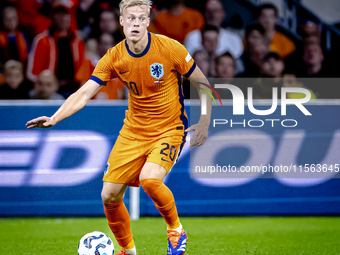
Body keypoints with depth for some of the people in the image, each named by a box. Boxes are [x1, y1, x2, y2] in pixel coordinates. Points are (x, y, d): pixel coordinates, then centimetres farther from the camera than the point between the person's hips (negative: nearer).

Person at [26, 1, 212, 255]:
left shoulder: (170, 48, -15)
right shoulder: (114, 57, -8)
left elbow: (202, 83, -3)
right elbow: (84, 94, -11)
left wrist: (204, 123, -6)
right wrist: (54, 119, -25)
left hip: (169, 130, -4)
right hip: (133, 132, 4)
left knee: (149, 180, -31)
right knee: (109, 196, -3)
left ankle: (176, 230, -2)